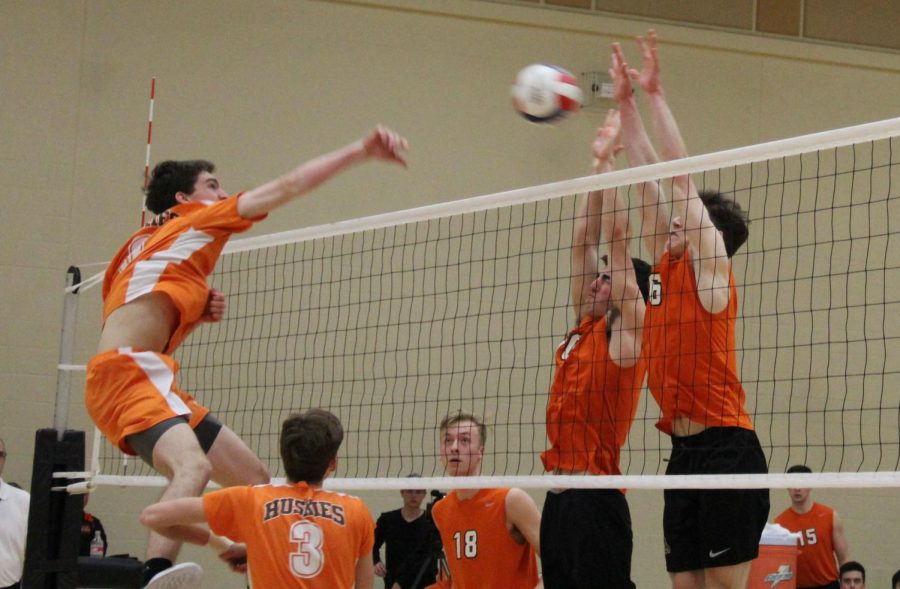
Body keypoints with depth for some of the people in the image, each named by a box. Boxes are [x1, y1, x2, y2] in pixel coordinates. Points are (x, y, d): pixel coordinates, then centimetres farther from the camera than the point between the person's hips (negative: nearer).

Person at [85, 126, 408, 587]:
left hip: (152, 382, 10)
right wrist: (360, 150, 0)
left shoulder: (144, 242, 28)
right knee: (193, 466, -36)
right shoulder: (191, 221, 7)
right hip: (127, 374, -10)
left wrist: (194, 312, 16)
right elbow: (286, 187, 1)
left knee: (255, 479, 10)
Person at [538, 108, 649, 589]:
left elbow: (617, 237, -8)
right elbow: (583, 239, 16)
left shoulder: (628, 332, -4)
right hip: (559, 498, 8)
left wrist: (607, 160, -4)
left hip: (595, 499, -8)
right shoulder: (585, 326, 16)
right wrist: (597, 166, 15)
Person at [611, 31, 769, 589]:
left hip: (725, 448, -8)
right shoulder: (668, 269, 14)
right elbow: (651, 181, 16)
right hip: (685, 451, 8)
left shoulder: (712, 272, -4)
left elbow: (682, 177, -8)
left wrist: (657, 94, -6)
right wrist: (627, 103, 17)